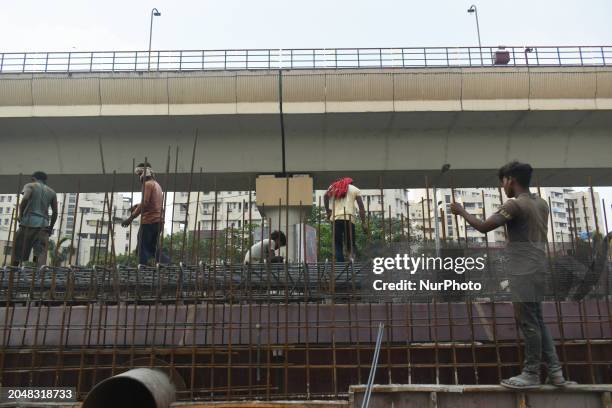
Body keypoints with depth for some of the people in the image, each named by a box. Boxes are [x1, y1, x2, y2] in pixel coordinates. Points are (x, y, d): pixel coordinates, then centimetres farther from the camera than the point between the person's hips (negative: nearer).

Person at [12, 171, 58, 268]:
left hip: (28, 221, -2)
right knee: (41, 252, -9)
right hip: (43, 224, 2)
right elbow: (55, 212, 13)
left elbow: (25, 198, -12)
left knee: (17, 252, 9)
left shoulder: (30, 185, 11)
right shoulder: (52, 192, 20)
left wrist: (20, 214, -2)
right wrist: (51, 228, 22)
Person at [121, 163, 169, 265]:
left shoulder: (147, 184, -8)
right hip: (158, 221, 9)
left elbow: (144, 203, -18)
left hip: (149, 221, -9)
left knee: (143, 249, -4)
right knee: (153, 248, 16)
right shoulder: (157, 184, 20)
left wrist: (131, 218, -18)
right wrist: (137, 206, 10)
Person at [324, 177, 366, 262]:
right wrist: (363, 223, 3)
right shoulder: (355, 189, 16)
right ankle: (352, 254, -23)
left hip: (336, 218, 1)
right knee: (351, 243, 8)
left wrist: (328, 212, 3)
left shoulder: (334, 187, 20)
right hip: (349, 218, -1)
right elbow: (361, 207, 5)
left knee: (337, 245, 6)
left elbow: (326, 196, -1)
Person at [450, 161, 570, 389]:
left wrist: (461, 212, -4)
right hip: (536, 269, 9)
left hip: (524, 272, -9)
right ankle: (554, 371, 18)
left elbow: (484, 227, -17)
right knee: (536, 321, 15)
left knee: (528, 322, -2)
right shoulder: (541, 203, 13)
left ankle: (531, 374, 7)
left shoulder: (515, 204, -14)